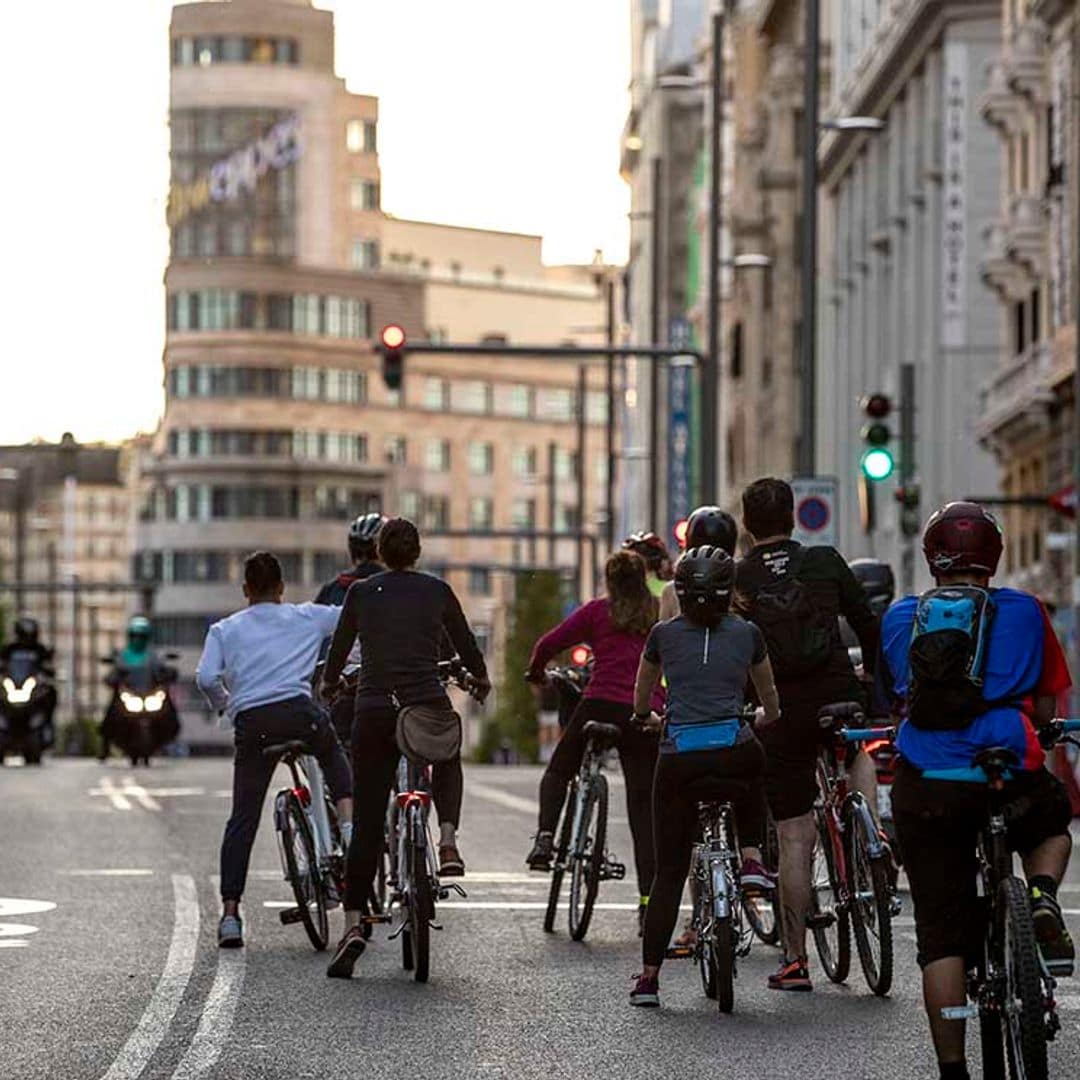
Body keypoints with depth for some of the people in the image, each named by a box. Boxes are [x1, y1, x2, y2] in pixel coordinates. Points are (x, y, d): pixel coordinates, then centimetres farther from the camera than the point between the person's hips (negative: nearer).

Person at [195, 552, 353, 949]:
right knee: (333, 754, 33)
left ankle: (230, 915, 1)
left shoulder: (225, 629, 18)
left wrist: (223, 706, 22)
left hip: (252, 723, 0)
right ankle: (348, 825, 10)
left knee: (242, 819, 6)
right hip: (299, 710, 0)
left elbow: (206, 677, 3)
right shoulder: (308, 617, 18)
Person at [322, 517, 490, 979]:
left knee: (366, 823, 4)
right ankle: (448, 841, 9)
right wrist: (481, 679, 37)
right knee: (447, 765, 35)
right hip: (429, 707, 0)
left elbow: (338, 647, 16)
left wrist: (328, 683, 38)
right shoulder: (437, 590, 6)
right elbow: (466, 644, 16)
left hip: (373, 711, 0)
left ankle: (353, 922, -6)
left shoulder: (361, 593, 6)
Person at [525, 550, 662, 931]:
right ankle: (648, 898, -1)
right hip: (647, 714, 1)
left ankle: (544, 838, -2)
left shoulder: (596, 611, 8)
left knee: (557, 772, 22)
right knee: (643, 807, 5)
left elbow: (549, 644, 5)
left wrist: (535, 672, 24)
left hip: (599, 706, -1)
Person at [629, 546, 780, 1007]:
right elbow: (770, 700, 26)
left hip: (678, 761, 0)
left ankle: (648, 977, 4)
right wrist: (767, 720, 48)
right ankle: (751, 860, 21)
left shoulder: (664, 634, 9)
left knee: (668, 872, 8)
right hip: (734, 756, 0)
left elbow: (641, 699, 25)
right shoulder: (747, 634, 9)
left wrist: (646, 718, 48)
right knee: (753, 779, 39)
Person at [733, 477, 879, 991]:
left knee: (793, 838, 5)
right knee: (860, 744, 37)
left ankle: (794, 960, 8)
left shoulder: (734, 581, 1)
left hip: (782, 716, -1)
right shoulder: (826, 563, 3)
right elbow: (870, 630, 7)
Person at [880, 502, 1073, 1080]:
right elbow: (1045, 706, 10)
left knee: (941, 935, 7)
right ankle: (1043, 899, 3)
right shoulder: (1024, 611, 6)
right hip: (1009, 776, -1)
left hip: (924, 788, 1)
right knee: (1051, 827, 34)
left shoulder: (899, 618, 10)